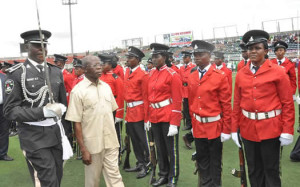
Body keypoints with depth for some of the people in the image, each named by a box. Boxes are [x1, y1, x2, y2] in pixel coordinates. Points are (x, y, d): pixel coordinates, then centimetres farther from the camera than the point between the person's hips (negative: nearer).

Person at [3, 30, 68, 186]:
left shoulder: (56, 72, 9)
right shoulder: (17, 73, -7)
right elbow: (10, 111, -11)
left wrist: (60, 109, -1)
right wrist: (43, 112, -20)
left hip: (55, 132, 6)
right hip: (33, 136, -5)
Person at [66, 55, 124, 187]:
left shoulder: (106, 86, 5)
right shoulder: (78, 91, -11)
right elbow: (76, 123, -11)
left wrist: (114, 135, 13)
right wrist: (83, 149, -12)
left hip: (111, 141, 4)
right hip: (92, 143, -4)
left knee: (114, 175, 8)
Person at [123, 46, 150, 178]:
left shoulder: (142, 75, -11)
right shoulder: (127, 73, 11)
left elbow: (146, 97, -13)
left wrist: (146, 117, -15)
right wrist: (127, 111, 14)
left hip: (139, 111, -7)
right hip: (129, 111, 8)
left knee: (143, 139, 2)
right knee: (134, 139, 15)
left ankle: (147, 165, 15)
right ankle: (140, 163, 28)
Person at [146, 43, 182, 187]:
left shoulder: (172, 75, -10)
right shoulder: (151, 74, 9)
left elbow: (177, 101, -12)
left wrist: (174, 124, -16)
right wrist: (148, 118, 13)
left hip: (168, 117, -6)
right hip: (154, 117, 6)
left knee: (171, 149, 6)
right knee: (160, 148, 16)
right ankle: (163, 175, 31)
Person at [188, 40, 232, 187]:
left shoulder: (220, 76, -11)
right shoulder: (191, 77, 4)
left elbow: (226, 105, -10)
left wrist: (226, 129, -9)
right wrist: (193, 123, 11)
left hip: (215, 126, -4)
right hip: (198, 126, 5)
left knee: (214, 162, 11)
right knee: (201, 160, 16)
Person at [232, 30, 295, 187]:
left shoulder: (278, 72, -7)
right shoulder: (241, 74, 3)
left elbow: (288, 103, -6)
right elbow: (237, 103, 7)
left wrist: (287, 131, -9)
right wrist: (234, 129, 6)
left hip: (270, 129, -3)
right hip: (248, 129, 3)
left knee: (271, 170, 9)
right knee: (253, 170, 16)